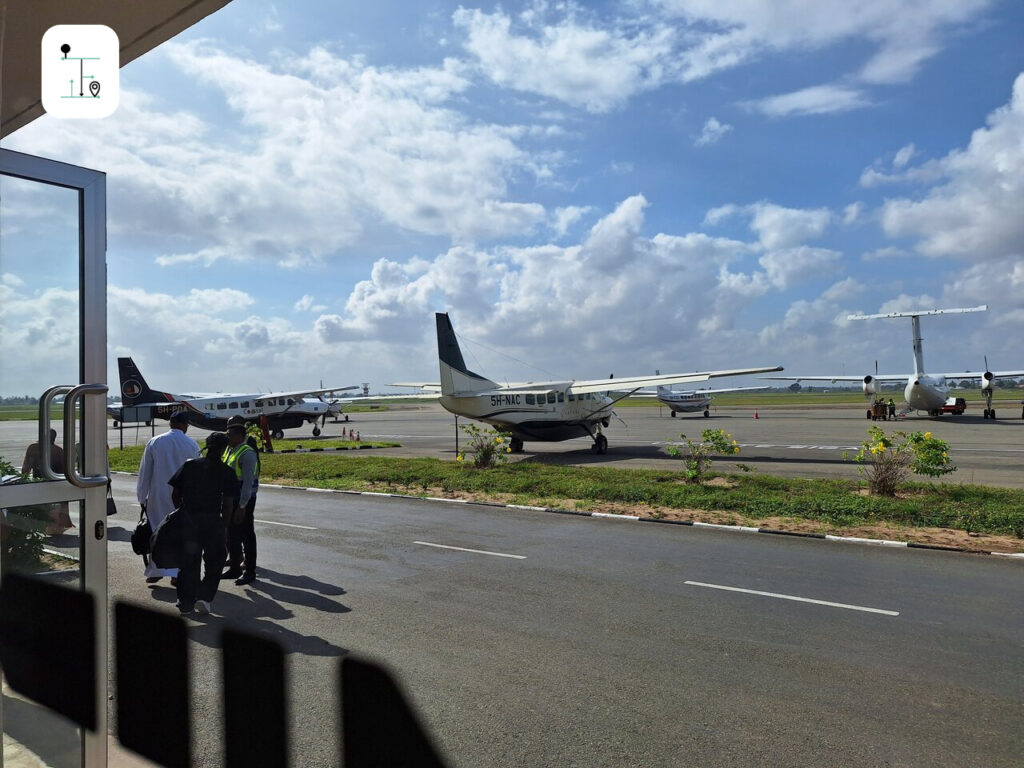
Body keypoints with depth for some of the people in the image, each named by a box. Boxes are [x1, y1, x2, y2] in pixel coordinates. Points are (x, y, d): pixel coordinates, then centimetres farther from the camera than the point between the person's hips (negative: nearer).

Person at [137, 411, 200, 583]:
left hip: (158, 496, 1)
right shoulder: (192, 445, -4)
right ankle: (176, 573, 8)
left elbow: (144, 472, 2)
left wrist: (142, 497, 10)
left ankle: (156, 571, 16)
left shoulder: (154, 442, -2)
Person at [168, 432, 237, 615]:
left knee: (188, 561, 13)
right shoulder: (226, 471, -5)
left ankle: (186, 603, 17)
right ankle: (204, 597, 4)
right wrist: (223, 521, 6)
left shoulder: (189, 465, 3)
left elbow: (175, 494, 5)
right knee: (214, 562, 13)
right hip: (212, 520, -3)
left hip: (188, 519, 3)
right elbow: (228, 503, -8)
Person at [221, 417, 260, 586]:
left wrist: (242, 507, -22)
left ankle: (250, 571, 10)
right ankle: (234, 568, 30)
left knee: (247, 536, 0)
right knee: (232, 535, 17)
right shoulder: (229, 450, 11)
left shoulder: (247, 453, -17)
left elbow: (248, 482, -21)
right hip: (230, 499, 9)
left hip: (244, 502, -9)